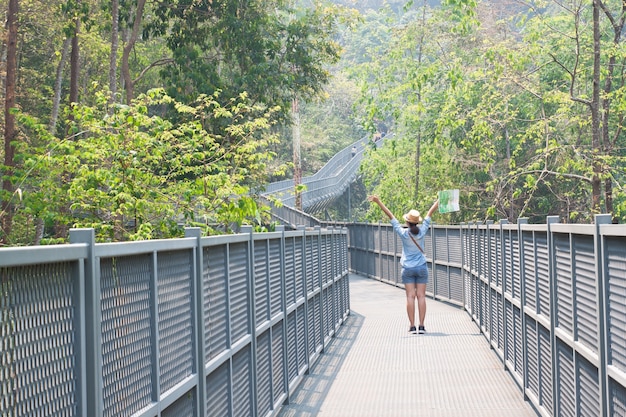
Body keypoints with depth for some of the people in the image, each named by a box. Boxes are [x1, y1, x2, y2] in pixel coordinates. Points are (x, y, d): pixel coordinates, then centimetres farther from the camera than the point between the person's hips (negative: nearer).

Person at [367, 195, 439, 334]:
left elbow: (390, 216, -8)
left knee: (410, 297, -1)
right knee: (421, 296, 1)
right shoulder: (422, 231, -7)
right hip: (421, 267, 1)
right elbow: (430, 213, 2)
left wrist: (378, 202, -7)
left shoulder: (403, 233, -10)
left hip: (408, 268, -1)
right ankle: (421, 326, -1)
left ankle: (412, 326, -4)